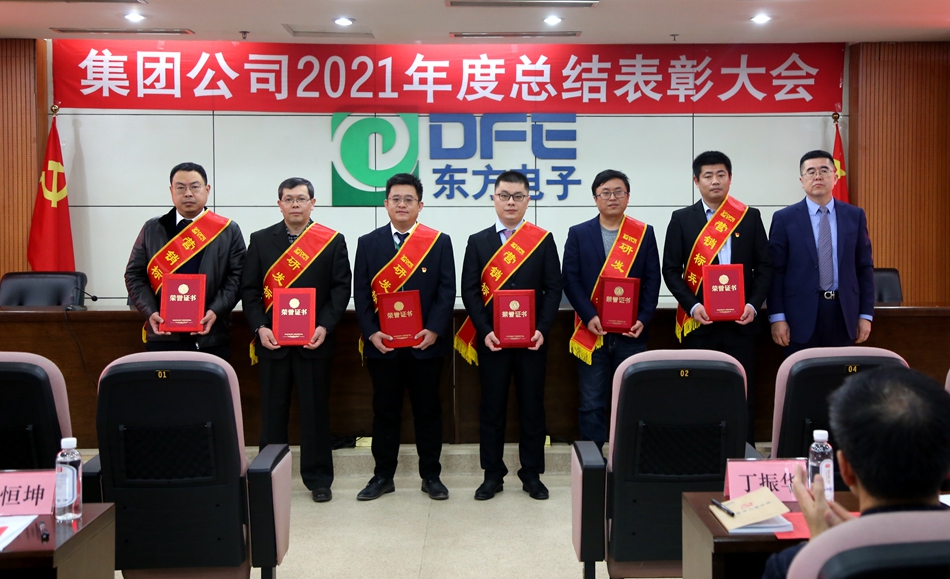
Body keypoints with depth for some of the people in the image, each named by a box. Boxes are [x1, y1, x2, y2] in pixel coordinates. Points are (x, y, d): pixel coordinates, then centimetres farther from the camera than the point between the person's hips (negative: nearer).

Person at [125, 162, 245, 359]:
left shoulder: (229, 231, 5)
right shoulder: (152, 229, 10)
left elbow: (236, 277, 0)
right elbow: (134, 275, 8)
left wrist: (215, 311, -14)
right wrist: (151, 311, -7)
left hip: (212, 338, -1)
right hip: (163, 337, 1)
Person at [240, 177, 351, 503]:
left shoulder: (332, 241, 3)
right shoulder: (260, 240, 8)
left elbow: (341, 288, -1)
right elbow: (250, 289, 4)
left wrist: (325, 327, -13)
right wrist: (260, 327, -9)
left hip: (315, 342, -1)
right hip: (272, 341, 1)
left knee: (315, 411, 5)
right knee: (272, 412, 7)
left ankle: (318, 479, 16)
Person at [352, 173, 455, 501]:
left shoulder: (439, 242, 4)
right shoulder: (368, 243, 7)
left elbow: (446, 291, -2)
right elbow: (361, 293, 3)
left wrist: (433, 330, -14)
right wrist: (371, 332, -9)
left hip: (425, 343, -1)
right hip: (381, 344, 1)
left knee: (427, 409, 8)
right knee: (385, 410, 9)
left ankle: (431, 476, 20)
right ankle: (383, 476, 21)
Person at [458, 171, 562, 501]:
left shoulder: (543, 240, 6)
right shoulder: (478, 241, 6)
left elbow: (553, 289, 2)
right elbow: (469, 291, 1)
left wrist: (542, 329, -11)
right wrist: (485, 331, -11)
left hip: (532, 340, 0)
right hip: (491, 340, 0)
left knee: (532, 407, 6)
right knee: (492, 407, 6)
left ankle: (532, 474, 19)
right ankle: (493, 475, 17)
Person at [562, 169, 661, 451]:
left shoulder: (644, 233, 7)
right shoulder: (578, 234, 5)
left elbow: (653, 279, 4)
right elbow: (570, 280, -1)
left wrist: (643, 318, -9)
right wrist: (589, 317, -13)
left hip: (631, 334, 1)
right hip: (592, 333, 0)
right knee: (592, 404, 4)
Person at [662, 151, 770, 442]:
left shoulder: (750, 217, 8)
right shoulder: (682, 219, 5)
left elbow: (764, 266, 8)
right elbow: (671, 269, 1)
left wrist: (753, 304, -7)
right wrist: (692, 306, -11)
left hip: (740, 321, 1)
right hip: (699, 321, -1)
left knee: (743, 394, 4)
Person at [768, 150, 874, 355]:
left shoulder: (855, 216, 7)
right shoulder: (784, 218, 0)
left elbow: (865, 267, 8)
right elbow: (775, 271, -3)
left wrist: (866, 315, 3)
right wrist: (777, 317, -9)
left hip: (843, 313, 3)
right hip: (801, 315, -2)